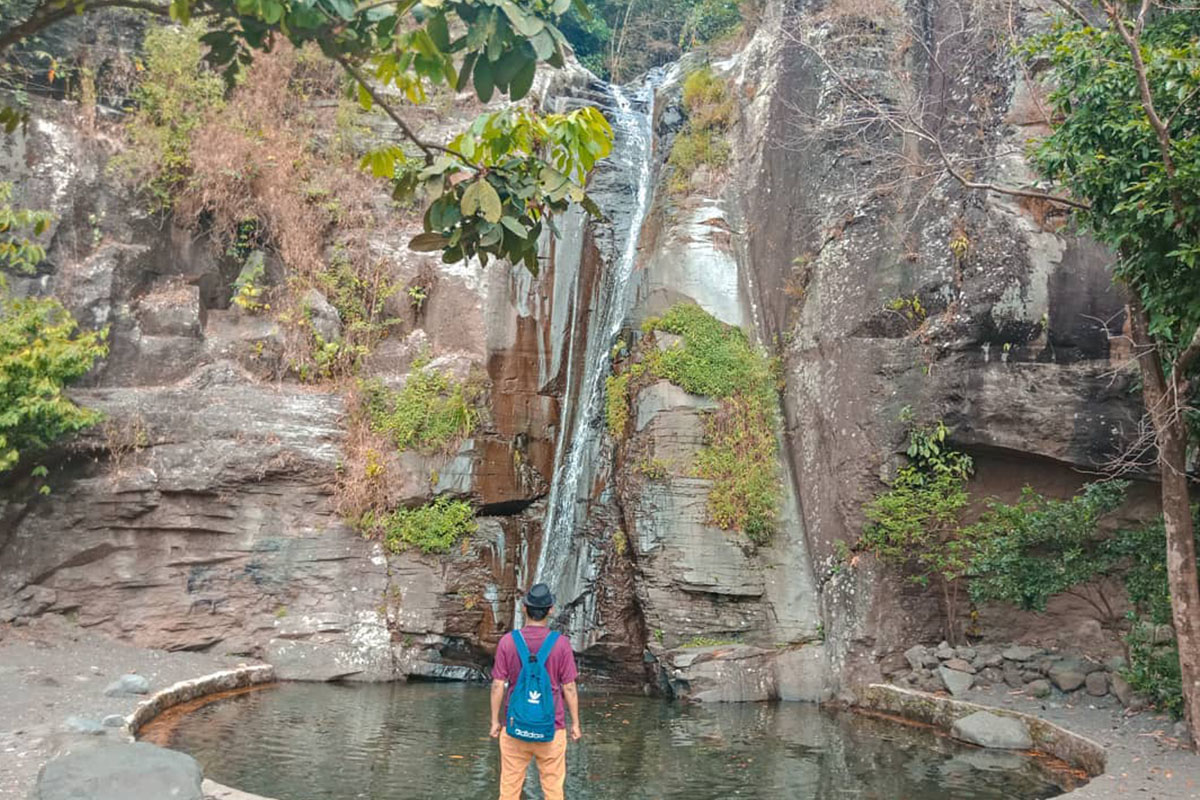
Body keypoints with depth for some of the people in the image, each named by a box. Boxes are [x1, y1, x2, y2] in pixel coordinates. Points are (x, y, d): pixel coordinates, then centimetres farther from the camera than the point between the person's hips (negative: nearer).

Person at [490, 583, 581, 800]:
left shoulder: (507, 641, -7)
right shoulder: (561, 644, -9)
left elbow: (498, 685, -4)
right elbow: (569, 688, -5)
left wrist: (495, 721, 7)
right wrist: (575, 723, 6)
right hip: (551, 728, -1)